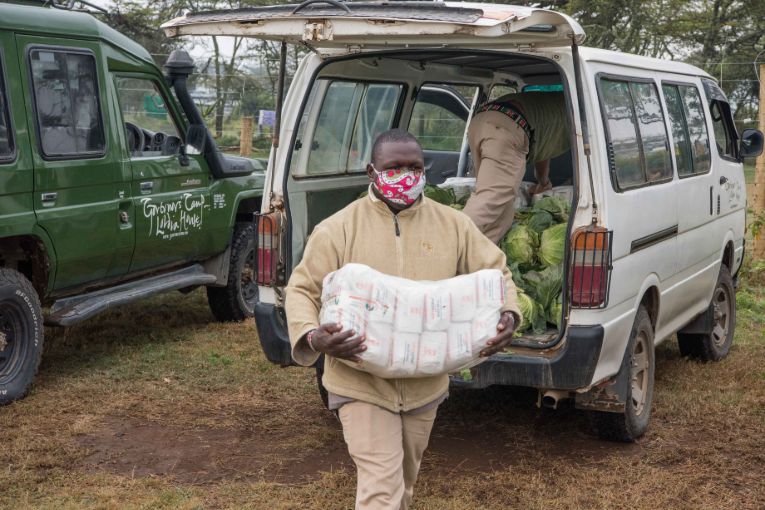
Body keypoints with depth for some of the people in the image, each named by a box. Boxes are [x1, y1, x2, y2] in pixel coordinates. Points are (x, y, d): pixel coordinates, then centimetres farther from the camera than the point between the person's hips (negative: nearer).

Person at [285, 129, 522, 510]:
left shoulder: (452, 225, -1)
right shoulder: (338, 229, -9)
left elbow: (496, 274, 8)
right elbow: (301, 290, -5)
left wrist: (509, 315, -13)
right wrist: (312, 337, -26)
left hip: (425, 384, 4)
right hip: (362, 383, -4)